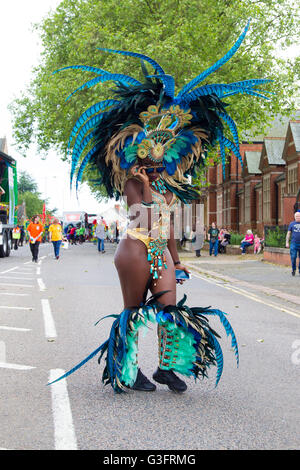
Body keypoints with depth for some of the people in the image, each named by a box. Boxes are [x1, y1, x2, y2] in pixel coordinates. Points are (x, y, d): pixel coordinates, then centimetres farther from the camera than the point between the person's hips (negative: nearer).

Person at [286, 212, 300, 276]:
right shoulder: (292, 224, 7)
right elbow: (288, 233, 8)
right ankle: (293, 269, 12)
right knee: (293, 257, -8)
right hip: (294, 243, -1)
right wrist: (287, 242, 1)